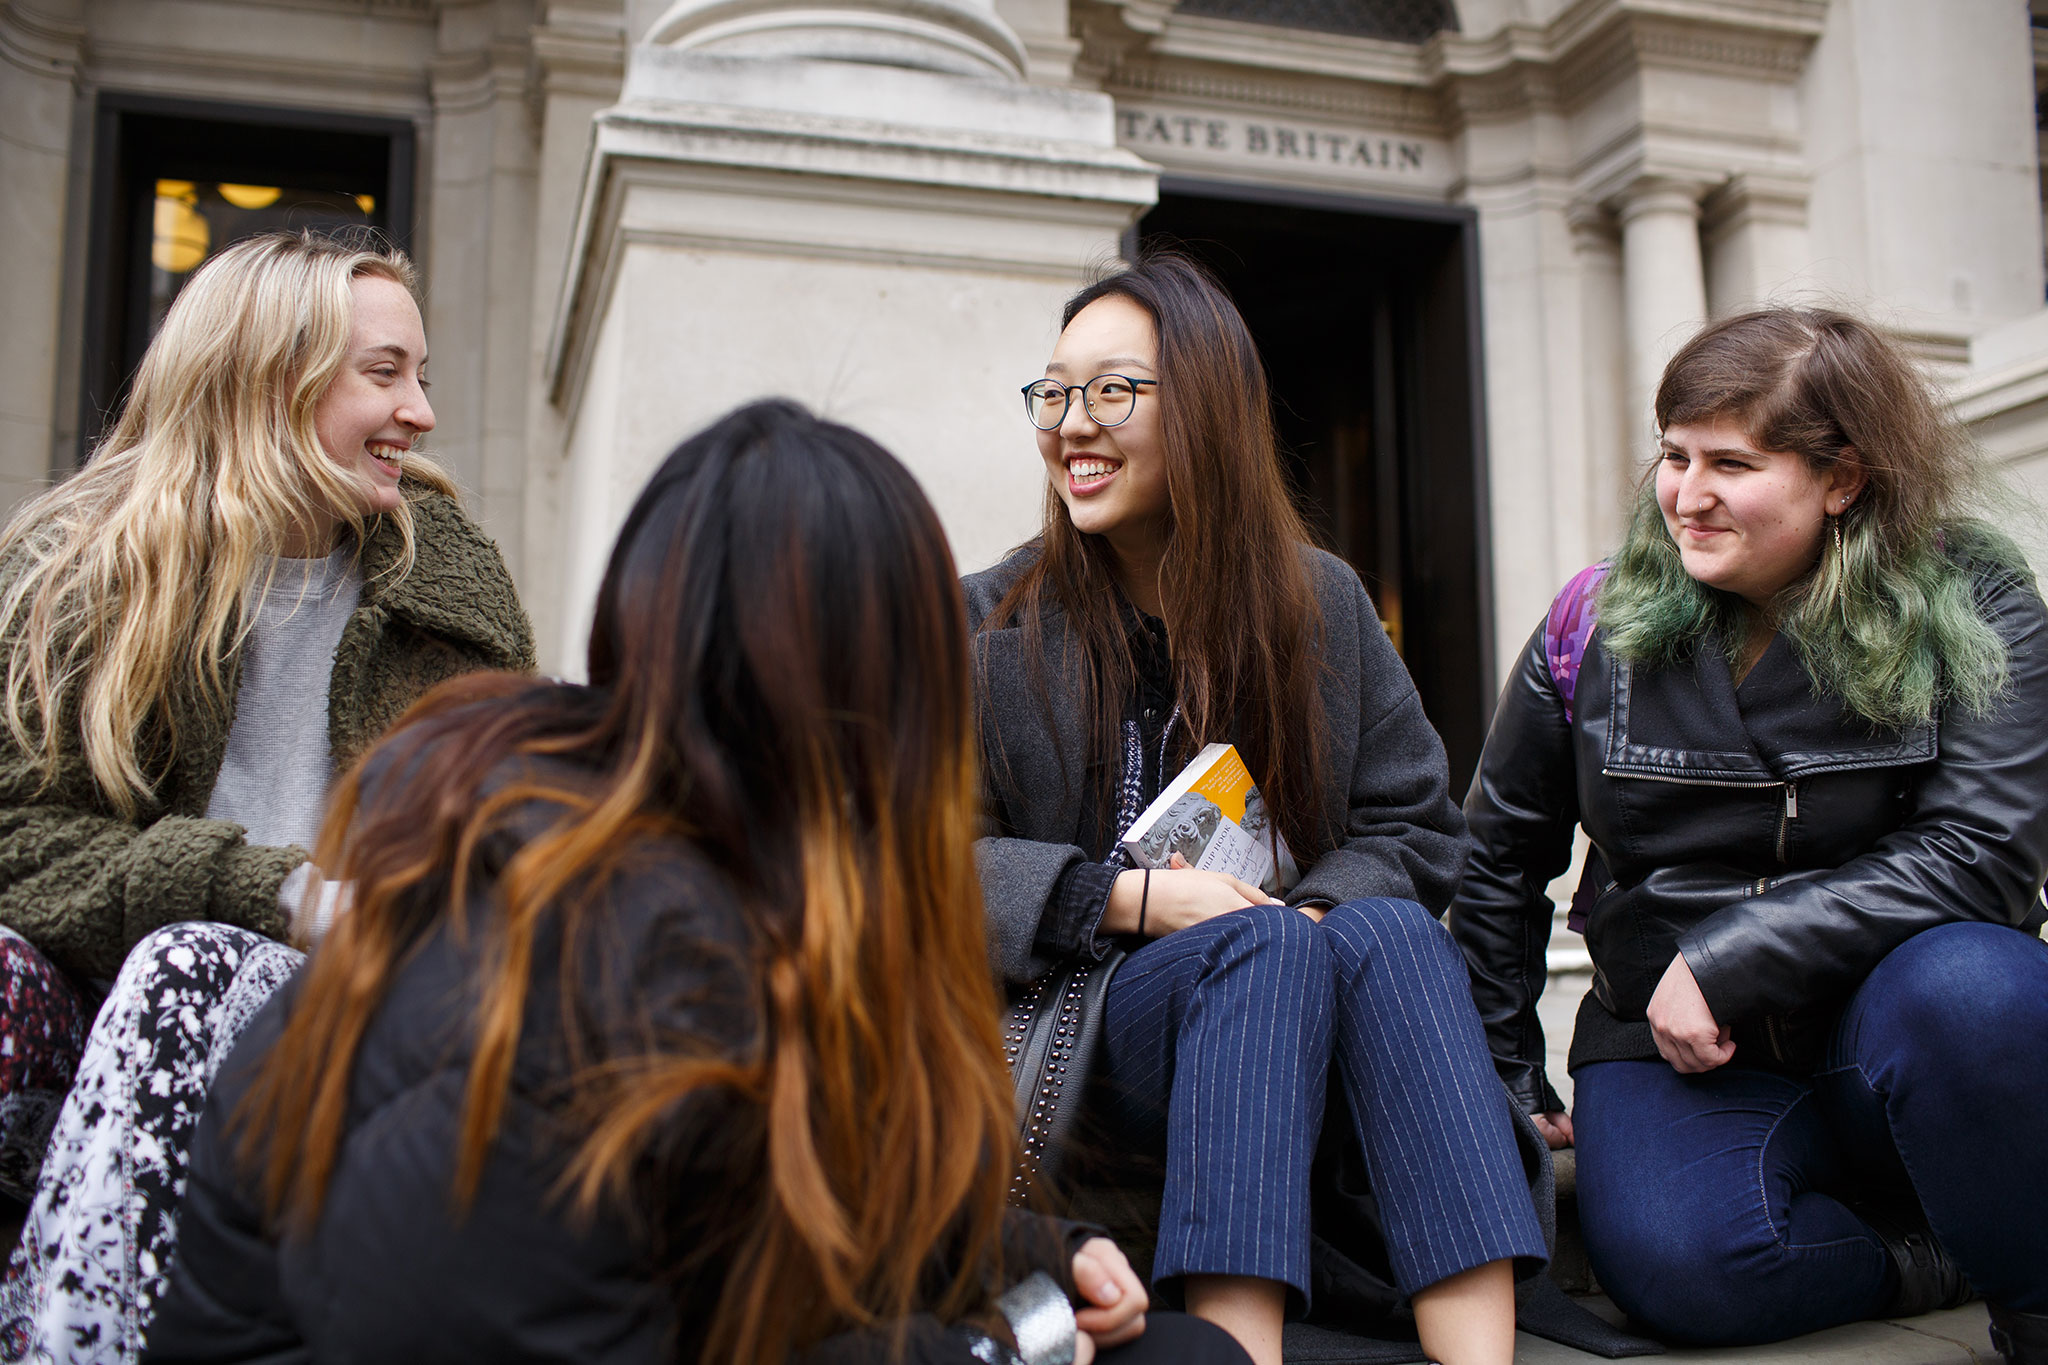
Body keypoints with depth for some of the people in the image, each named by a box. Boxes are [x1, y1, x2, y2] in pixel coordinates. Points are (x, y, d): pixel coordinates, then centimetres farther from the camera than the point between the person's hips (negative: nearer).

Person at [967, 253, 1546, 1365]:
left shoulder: (1323, 605, 7)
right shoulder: (986, 627, 1)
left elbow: (1418, 825, 6)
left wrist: (1316, 911, -16)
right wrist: (1135, 898, -19)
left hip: (1297, 1023, 3)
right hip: (1080, 1034, -2)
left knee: (1386, 929, -30)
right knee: (1263, 945, -32)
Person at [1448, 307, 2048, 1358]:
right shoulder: (1596, 627, 0)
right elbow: (1502, 858, 9)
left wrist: (1727, 960, -22)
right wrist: (1502, 1080, 10)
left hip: (1901, 1034, 0)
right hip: (1672, 1046, 1)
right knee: (1674, 1262, -30)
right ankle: (1938, 1256, -2)